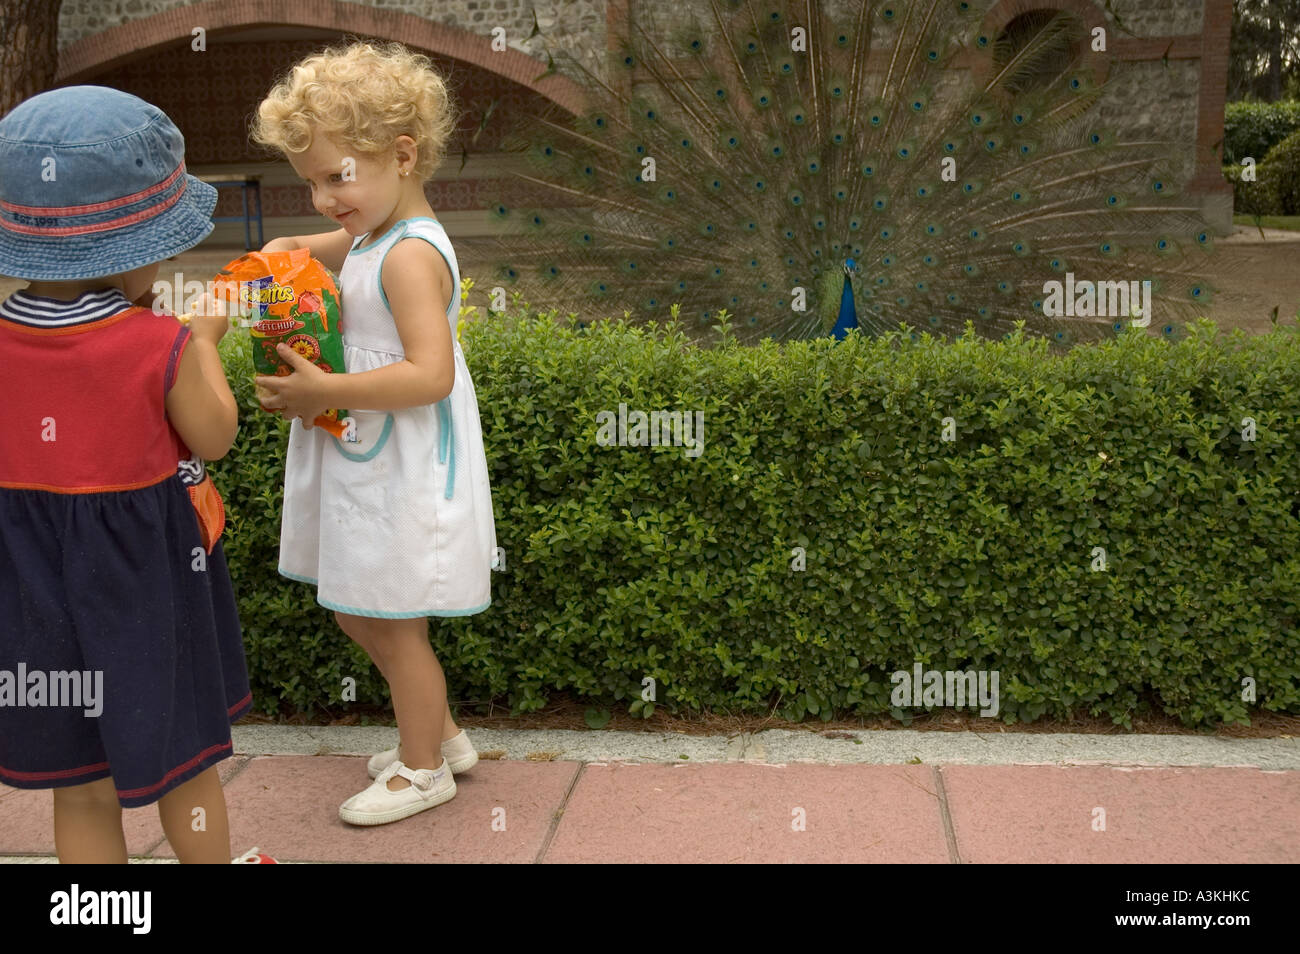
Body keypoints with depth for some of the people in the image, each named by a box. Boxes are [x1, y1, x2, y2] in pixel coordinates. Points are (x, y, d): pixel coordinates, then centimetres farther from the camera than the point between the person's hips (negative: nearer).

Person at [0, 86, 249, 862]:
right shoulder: (162, 347, -21)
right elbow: (214, 439, -6)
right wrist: (205, 343, 7)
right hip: (149, 586, -3)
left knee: (81, 791, 18)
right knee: (183, 767, 19)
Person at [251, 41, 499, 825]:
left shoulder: (409, 256, -22)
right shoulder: (370, 237, 8)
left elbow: (431, 375, -32)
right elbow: (301, 252, 26)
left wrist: (322, 391, -28)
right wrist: (278, 254, 3)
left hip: (405, 480, -10)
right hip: (367, 468, 10)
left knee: (395, 625, 5)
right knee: (356, 613, 21)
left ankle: (424, 770, 25)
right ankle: (441, 734, 37)